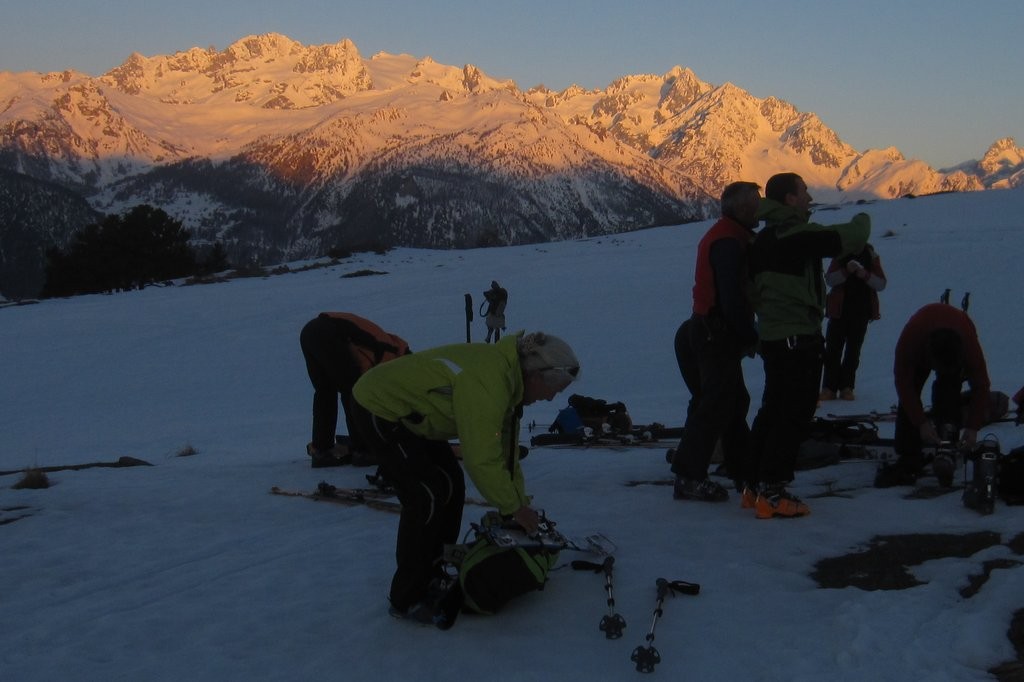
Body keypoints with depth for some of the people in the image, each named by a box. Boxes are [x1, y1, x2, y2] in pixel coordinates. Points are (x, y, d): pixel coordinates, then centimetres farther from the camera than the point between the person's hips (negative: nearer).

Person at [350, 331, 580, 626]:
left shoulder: (508, 375, 0)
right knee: (427, 497, -13)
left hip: (410, 413, 10)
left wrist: (520, 501, 9)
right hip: (379, 408, -10)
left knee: (451, 486, 9)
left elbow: (505, 448, 8)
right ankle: (407, 599, -1)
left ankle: (432, 577, 21)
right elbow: (482, 460, -30)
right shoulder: (486, 383, -32)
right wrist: (515, 507, -17)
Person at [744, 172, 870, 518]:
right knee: (795, 415, -5)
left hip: (771, 335, 9)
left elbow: (753, 292, 17)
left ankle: (754, 486, 21)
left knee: (772, 411, 16)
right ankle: (772, 492, -4)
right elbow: (852, 237, -13)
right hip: (799, 338, -9)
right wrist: (862, 220, 7)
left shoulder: (762, 240, 12)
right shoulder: (800, 236, -15)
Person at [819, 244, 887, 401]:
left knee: (853, 350, 3)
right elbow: (829, 279, -7)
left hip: (861, 312, 1)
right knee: (833, 348, -4)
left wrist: (865, 275, -19)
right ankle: (829, 388, -4)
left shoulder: (871, 256, 5)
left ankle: (847, 387, 8)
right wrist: (847, 271, -23)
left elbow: (881, 283, -2)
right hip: (839, 310, -1)